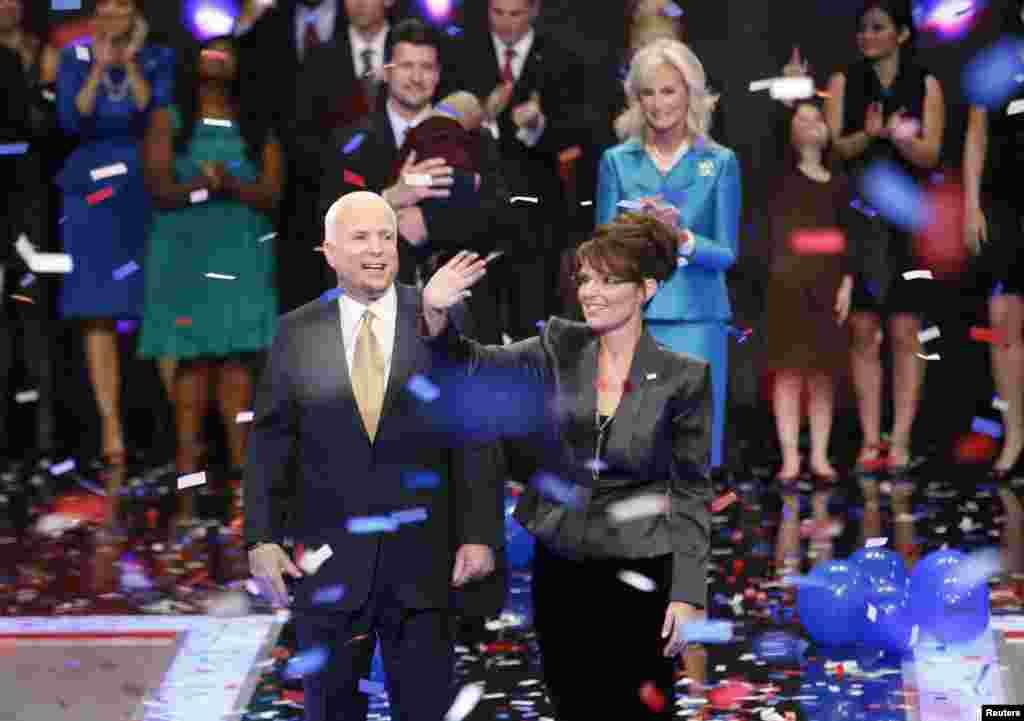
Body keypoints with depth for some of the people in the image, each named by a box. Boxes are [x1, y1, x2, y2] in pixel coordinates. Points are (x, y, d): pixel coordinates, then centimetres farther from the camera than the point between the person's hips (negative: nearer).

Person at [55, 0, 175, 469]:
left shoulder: (159, 59, 3)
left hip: (148, 196, -1)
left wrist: (131, 62, -16)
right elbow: (71, 120, -7)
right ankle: (111, 429, -2)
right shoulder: (74, 58, 6)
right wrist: (99, 68, -17)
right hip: (93, 196, 1)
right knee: (97, 312, -4)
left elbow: (160, 118, -10)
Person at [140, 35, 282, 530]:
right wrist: (198, 184, -19)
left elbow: (271, 195, 4)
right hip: (185, 250, -1)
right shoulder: (169, 119, 11)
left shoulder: (258, 127, 14)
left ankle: (240, 471, -6)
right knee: (192, 358, -5)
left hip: (244, 252, 1)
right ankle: (187, 474, -5)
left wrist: (231, 184, -14)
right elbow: (160, 188, 0)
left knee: (238, 357, -5)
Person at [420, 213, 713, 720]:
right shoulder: (560, 348, 2)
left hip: (638, 576, -3)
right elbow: (477, 364, -8)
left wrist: (689, 594, -9)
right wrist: (434, 311, -28)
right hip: (558, 569, 3)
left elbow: (692, 492, -4)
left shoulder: (683, 378, -7)